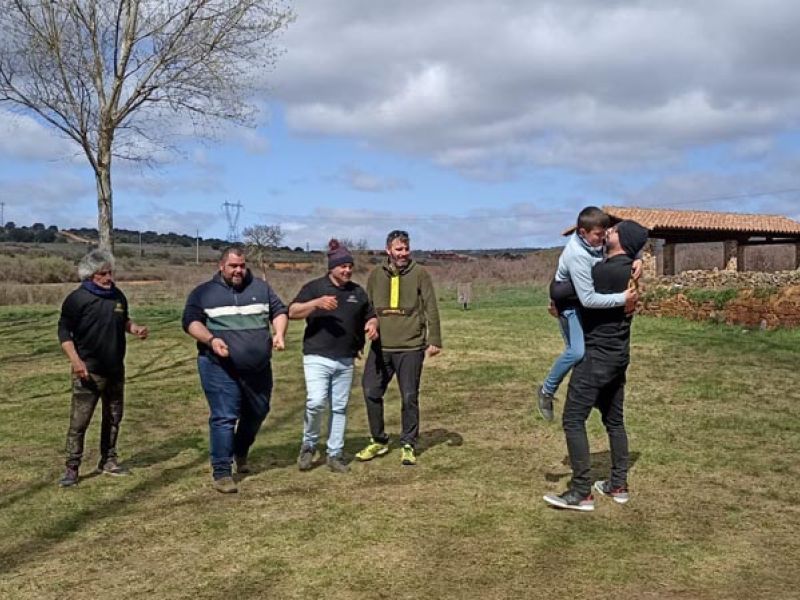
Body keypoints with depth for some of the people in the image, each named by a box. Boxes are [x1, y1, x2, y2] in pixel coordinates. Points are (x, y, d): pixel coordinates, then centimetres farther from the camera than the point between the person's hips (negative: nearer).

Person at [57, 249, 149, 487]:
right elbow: (64, 330, -9)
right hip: (88, 371, -6)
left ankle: (108, 461, 26)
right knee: (79, 421, -6)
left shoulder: (118, 296, 7)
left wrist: (135, 328, -1)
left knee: (113, 417, 14)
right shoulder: (77, 298, -10)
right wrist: (75, 360, -20)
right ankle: (72, 468, 2)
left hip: (115, 369, 6)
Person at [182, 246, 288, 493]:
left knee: (257, 413, 16)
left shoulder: (260, 288, 10)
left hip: (259, 367, 4)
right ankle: (222, 472, 0)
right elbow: (191, 321, -3)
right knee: (224, 418, -8)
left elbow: (279, 311, 13)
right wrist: (211, 339, -20)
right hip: (219, 367, -4)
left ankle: (241, 452, 42)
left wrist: (279, 334, -7)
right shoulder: (204, 292, 1)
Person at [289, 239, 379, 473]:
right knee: (316, 402, -17)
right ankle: (309, 445, 7)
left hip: (345, 360, 5)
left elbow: (371, 315, 22)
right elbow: (292, 312, -10)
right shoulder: (315, 287, -1)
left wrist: (372, 325, -2)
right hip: (317, 357, -4)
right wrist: (316, 303, -25)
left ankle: (335, 454, 19)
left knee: (340, 407, 9)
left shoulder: (357, 291, 13)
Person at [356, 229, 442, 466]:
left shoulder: (420, 273, -3)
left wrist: (434, 340, -8)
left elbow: (431, 309, -3)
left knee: (409, 397, 4)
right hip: (380, 347, 3)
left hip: (411, 347, -3)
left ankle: (408, 445, 17)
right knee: (371, 392, 4)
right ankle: (378, 441, 21)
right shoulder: (376, 274, 6)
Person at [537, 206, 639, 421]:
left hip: (588, 296, 9)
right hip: (571, 303, -9)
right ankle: (546, 391, 0)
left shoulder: (595, 240, -13)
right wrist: (622, 299, -35)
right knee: (577, 351, -20)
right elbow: (588, 299, -39)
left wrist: (636, 260, -18)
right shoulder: (577, 256, -35)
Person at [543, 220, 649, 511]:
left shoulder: (603, 271, -21)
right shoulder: (629, 270, 8)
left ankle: (582, 493, -3)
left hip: (597, 356, -9)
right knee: (614, 420, 16)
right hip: (619, 355, 9)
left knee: (573, 420, -5)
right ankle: (618, 485, 23)